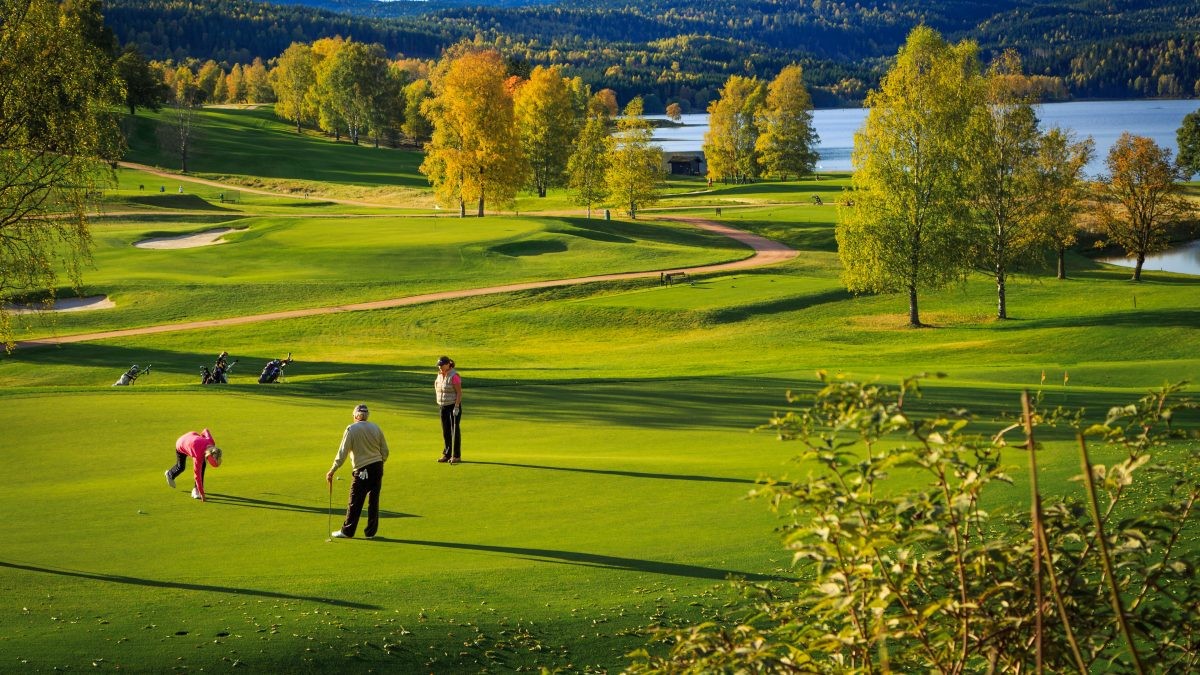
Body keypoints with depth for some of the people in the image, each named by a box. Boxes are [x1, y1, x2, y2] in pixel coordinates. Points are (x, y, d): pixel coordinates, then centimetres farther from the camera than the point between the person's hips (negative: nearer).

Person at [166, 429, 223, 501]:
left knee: (203, 465, -16)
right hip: (181, 445, -4)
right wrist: (202, 495, -38)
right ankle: (170, 474, 55)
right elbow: (197, 476, -41)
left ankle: (196, 490, -6)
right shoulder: (198, 456, -46)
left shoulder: (211, 442, -34)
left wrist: (201, 434, 12)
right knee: (180, 467, 20)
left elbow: (206, 431, -12)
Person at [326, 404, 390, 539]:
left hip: (362, 469, -5)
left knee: (355, 502, 3)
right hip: (378, 467, 5)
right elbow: (385, 451, 8)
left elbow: (342, 453, -9)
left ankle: (347, 531, 10)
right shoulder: (376, 428, 5)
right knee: (374, 501, 10)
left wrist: (332, 471, -4)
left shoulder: (351, 430, -7)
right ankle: (371, 532, 14)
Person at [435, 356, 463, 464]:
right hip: (443, 406, 7)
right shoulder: (440, 375, 9)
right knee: (446, 431, 10)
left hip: (453, 405, -7)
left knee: (455, 430, -3)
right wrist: (440, 404, 16)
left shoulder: (454, 376, -15)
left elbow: (459, 392, -16)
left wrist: (456, 407, -21)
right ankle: (446, 454, 16)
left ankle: (456, 456, 1)